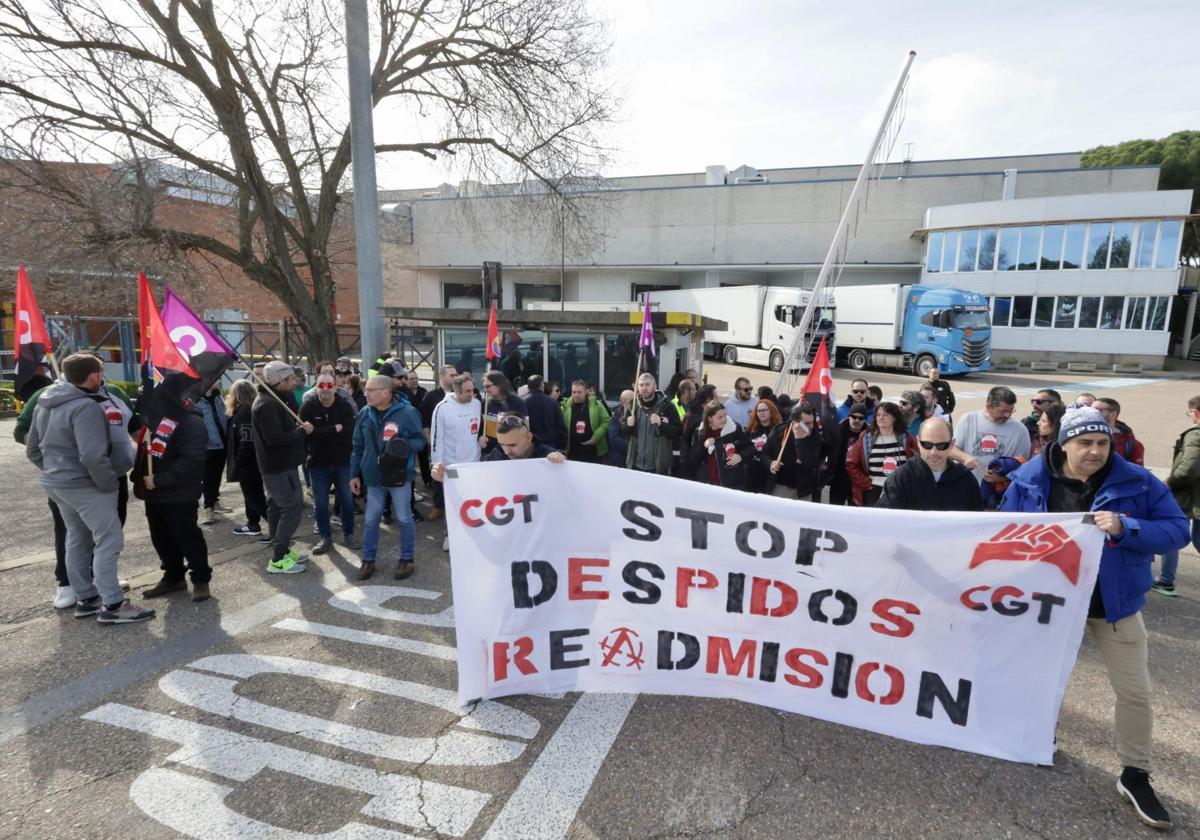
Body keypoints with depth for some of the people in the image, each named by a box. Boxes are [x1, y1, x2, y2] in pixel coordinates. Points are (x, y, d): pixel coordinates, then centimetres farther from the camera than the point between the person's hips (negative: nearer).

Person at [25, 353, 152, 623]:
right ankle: (112, 605, -2)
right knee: (109, 540, -4)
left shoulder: (44, 404, 9)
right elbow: (92, 456, -29)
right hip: (85, 486, -10)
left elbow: (33, 450, 15)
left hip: (55, 484, 10)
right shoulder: (86, 407, -22)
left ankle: (85, 599, 25)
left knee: (77, 540, 17)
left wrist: (53, 470, 19)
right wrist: (110, 483, -17)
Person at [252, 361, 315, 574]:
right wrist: (302, 431, -17)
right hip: (279, 466, -11)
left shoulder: (275, 400, 12)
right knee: (293, 507, -8)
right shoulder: (266, 405, -21)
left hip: (279, 464, 11)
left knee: (278, 507, 16)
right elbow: (275, 438, -27)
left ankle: (282, 551, 27)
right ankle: (278, 560, -3)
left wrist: (299, 428, -7)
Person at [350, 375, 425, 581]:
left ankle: (406, 559, 22)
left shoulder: (407, 412, -12)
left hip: (399, 476, -4)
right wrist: (355, 474, 9)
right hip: (373, 477, 4)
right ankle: (368, 559, 27)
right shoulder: (365, 414, 2)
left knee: (404, 519, 8)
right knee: (371, 520, 12)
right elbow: (358, 447, 10)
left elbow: (420, 440, -7)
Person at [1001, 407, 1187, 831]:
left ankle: (1134, 775, 27)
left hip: (1115, 602, 0)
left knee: (1135, 691, 7)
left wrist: (1125, 529, -29)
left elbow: (1177, 530, -14)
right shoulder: (1030, 479, -14)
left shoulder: (1136, 481, -15)